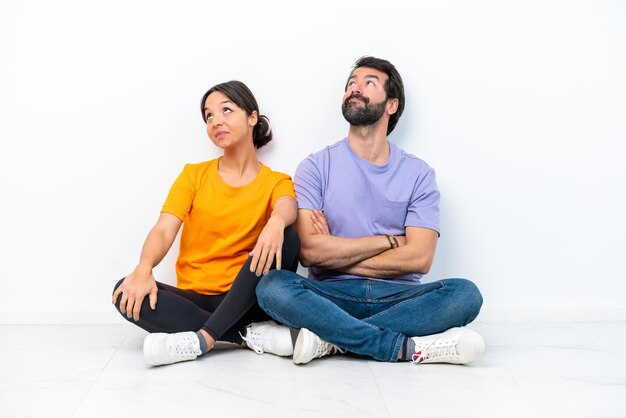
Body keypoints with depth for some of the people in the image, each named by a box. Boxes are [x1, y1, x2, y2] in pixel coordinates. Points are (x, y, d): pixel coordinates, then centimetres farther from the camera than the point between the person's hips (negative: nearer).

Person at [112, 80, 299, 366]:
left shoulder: (276, 182, 4)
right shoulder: (194, 175, 9)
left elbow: (287, 207, -20)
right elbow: (164, 230, -4)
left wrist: (276, 221, -46)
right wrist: (143, 268, -26)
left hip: (244, 301, -1)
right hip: (194, 299, 2)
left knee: (286, 238, -27)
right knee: (127, 294, -25)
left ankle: (202, 338, -31)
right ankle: (251, 333, -24)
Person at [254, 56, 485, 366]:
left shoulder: (418, 174, 6)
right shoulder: (316, 167, 4)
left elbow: (419, 258, -6)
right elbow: (308, 250, -10)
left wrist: (335, 254, -6)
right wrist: (388, 241, -5)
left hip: (397, 297, 1)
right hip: (331, 295, -1)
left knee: (465, 294, -26)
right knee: (273, 286, -30)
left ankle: (329, 339, -25)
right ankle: (410, 347, -28)